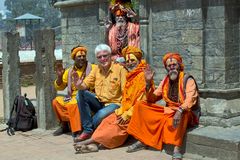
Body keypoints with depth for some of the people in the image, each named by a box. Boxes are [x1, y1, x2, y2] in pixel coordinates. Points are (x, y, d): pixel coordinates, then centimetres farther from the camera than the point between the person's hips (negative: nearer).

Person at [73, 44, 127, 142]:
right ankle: (87, 129, -16)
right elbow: (85, 84, 2)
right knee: (81, 93, -18)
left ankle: (89, 131, -2)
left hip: (114, 104, -5)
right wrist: (79, 85, -24)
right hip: (99, 102, 5)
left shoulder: (120, 69, -8)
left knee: (100, 115, -35)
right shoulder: (96, 70, 9)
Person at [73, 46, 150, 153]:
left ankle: (91, 140, -32)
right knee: (107, 121, -12)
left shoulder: (143, 76, -10)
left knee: (118, 126, -26)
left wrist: (127, 114, -19)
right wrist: (121, 111, 3)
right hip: (125, 111, 8)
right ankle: (93, 144, -29)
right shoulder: (130, 76, 19)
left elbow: (142, 101, -17)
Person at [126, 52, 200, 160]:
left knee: (181, 114, -43)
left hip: (186, 114, -6)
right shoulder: (166, 81, 8)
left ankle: (177, 149, -42)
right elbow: (152, 99, 7)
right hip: (169, 112, 6)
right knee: (140, 105, -3)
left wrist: (180, 111, -44)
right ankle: (142, 141, -6)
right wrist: (148, 83, -8)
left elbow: (190, 99, -26)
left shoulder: (187, 79, -9)